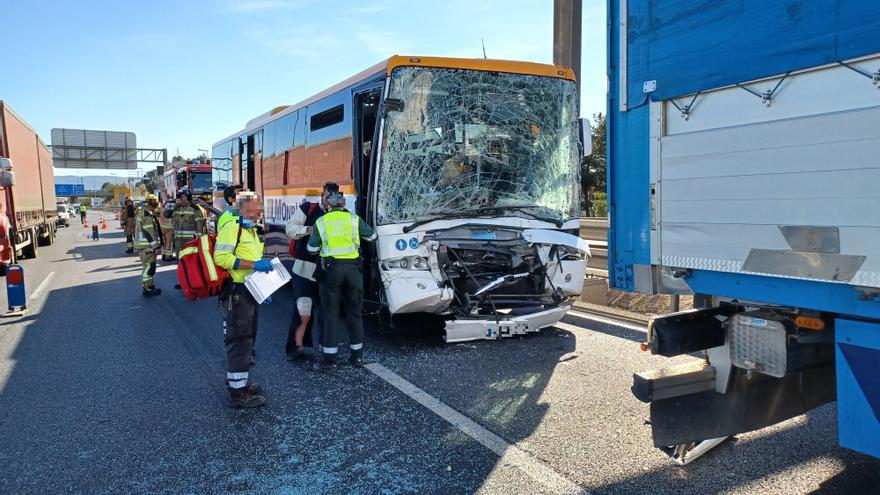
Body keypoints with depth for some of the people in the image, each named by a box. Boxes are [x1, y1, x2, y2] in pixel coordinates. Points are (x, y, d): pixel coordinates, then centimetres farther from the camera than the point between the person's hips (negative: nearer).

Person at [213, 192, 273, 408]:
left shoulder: (251, 230, 20)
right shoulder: (232, 227, -13)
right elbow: (221, 257, -24)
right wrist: (254, 264, -25)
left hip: (250, 292, 10)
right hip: (236, 292, -10)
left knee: (245, 339, 18)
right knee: (239, 341, -6)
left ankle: (239, 381, 32)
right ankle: (237, 393, 2)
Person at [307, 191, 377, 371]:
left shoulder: (321, 222, 2)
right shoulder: (354, 220, 2)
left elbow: (312, 248, 4)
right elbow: (372, 236, 14)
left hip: (331, 268, -1)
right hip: (353, 268, 1)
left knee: (330, 313, 5)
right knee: (354, 312, 12)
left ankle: (330, 359, 4)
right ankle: (357, 355, 19)